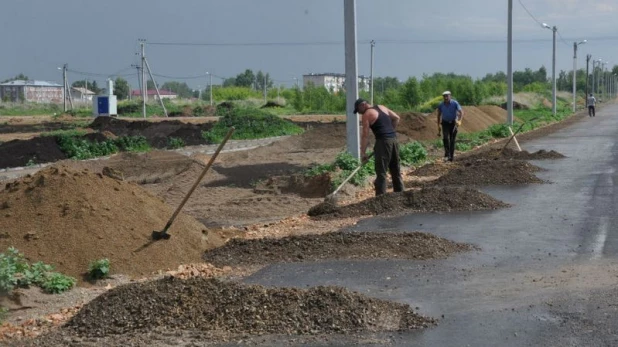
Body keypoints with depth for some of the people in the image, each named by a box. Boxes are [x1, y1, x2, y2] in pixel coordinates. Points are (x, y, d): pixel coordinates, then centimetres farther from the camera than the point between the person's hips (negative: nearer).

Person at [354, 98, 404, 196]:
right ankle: (400, 193, 22)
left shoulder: (366, 114, -4)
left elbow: (365, 135, -8)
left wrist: (363, 152, -5)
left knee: (381, 172, -4)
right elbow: (396, 118, 18)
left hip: (383, 141, -7)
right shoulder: (382, 107, 17)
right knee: (396, 170, 16)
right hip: (394, 139, 8)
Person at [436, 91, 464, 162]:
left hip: (453, 123, -1)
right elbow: (439, 115, 3)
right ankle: (446, 154, -19)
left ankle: (451, 156, 13)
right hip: (445, 123, 1)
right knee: (445, 138, -21)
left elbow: (461, 112, -24)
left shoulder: (455, 103, -18)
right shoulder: (441, 105, -10)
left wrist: (459, 120, -42)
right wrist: (438, 126, 6)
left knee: (452, 140, 1)